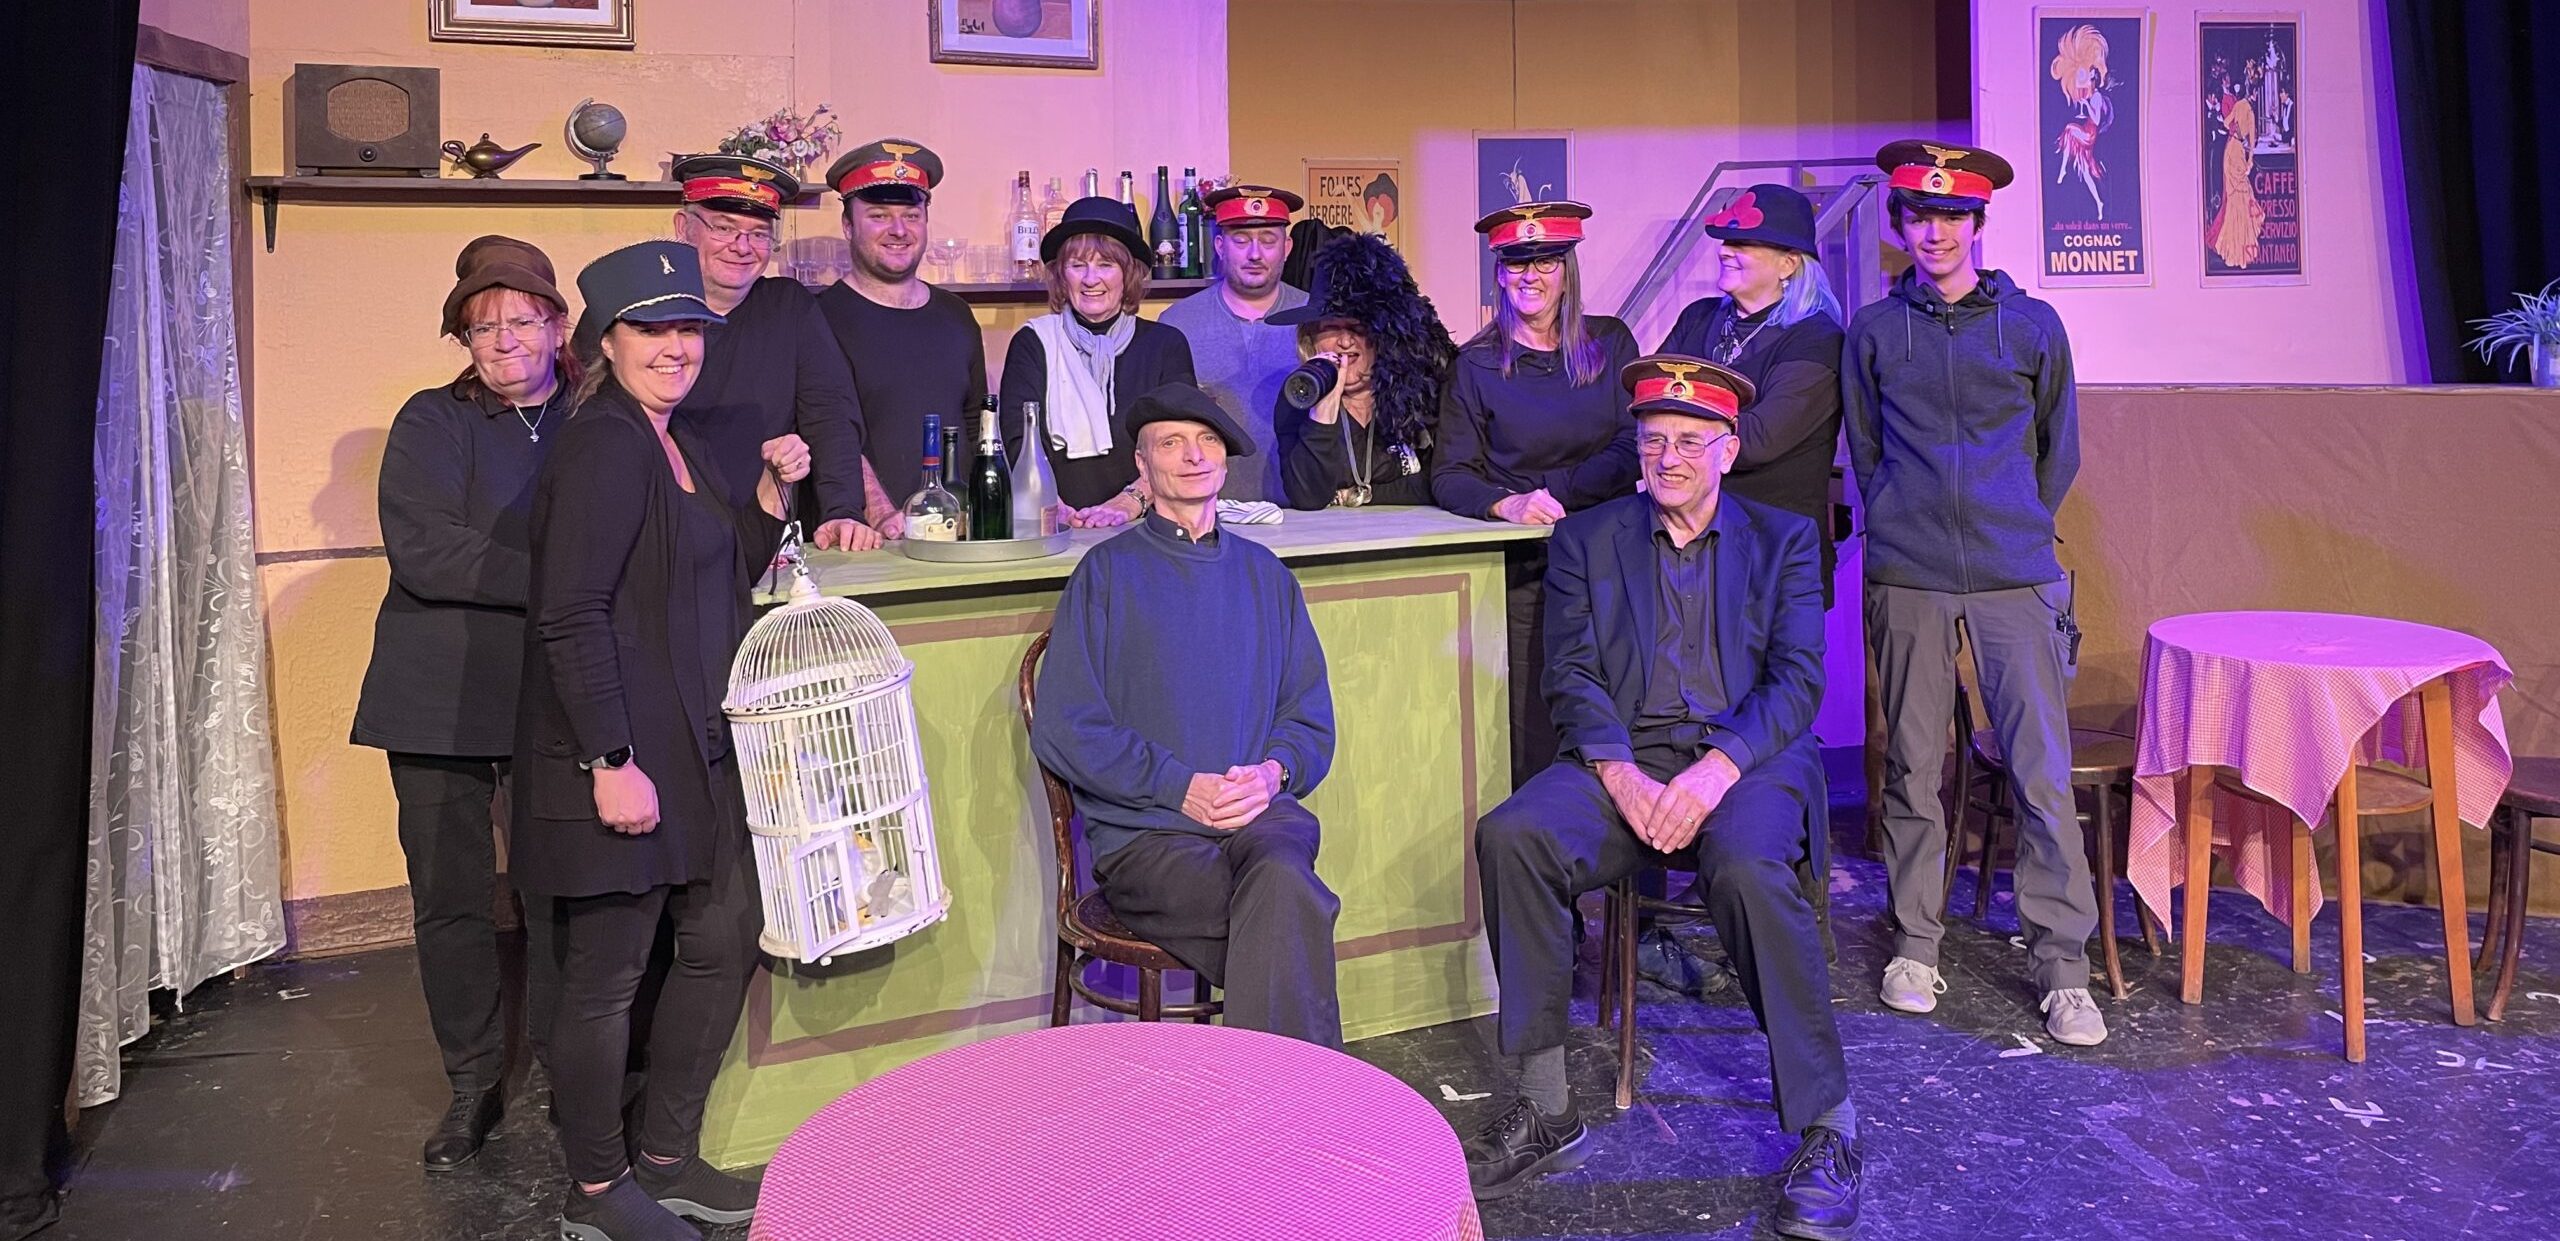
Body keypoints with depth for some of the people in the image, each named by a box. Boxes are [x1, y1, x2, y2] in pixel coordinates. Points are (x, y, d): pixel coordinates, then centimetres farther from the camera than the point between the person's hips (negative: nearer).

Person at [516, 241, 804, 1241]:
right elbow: (572, 617, -21)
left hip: (693, 750, 10)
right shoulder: (602, 446, -14)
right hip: (617, 756, -10)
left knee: (724, 942, 16)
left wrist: (772, 495, 8)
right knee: (606, 976, 2)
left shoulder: (683, 446, 14)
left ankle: (665, 1157, 30)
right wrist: (611, 763, -24)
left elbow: (723, 583, 21)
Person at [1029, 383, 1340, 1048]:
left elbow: (1311, 717, 19)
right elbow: (1062, 729, -1)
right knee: (1296, 919, -31)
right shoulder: (1108, 571, 8)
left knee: (1281, 879, -34)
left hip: (1262, 817, 3)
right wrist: (1182, 787, -10)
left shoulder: (1263, 573, 21)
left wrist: (1273, 771, -4)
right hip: (1143, 832, -3)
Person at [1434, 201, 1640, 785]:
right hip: (1521, 570, -1)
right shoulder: (1476, 364, 6)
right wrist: (1508, 504, -20)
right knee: (1531, 739, -6)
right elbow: (1448, 477, 0)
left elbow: (1633, 450, 3)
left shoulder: (1610, 343, 10)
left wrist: (1552, 493, -10)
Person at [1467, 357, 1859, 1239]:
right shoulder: (1586, 540, 16)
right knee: (1510, 836, -29)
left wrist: (1715, 770, -17)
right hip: (1623, 758, 2)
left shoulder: (1784, 540, 14)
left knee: (1747, 867, -36)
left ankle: (1827, 1131, -21)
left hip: (1750, 759, -1)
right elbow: (1572, 677, 4)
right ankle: (1544, 1110, -19)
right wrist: (1622, 776, -15)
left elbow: (1797, 678, 1)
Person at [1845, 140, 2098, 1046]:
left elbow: (2059, 450, 17)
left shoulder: (2032, 326, 7)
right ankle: (1914, 945, 17)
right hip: (1908, 579, 1)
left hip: (2014, 576, 0)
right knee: (1913, 768, 5)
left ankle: (2061, 965, 5)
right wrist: (1906, 527, 13)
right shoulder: (1873, 331, 8)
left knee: (2043, 772, -4)